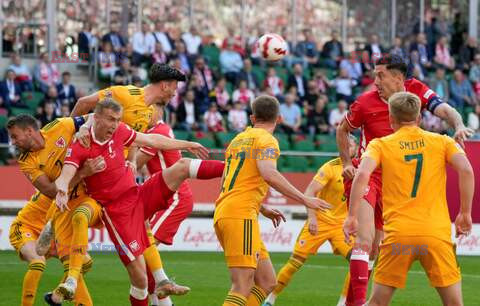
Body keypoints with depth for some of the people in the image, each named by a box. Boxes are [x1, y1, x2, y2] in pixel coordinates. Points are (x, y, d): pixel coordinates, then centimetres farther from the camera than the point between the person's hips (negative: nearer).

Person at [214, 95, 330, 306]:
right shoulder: (266, 140, -3)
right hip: (241, 216, -9)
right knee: (243, 287, -15)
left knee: (266, 282, 10)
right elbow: (269, 174, -22)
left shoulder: (238, 139, 23)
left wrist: (262, 209, 34)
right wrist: (304, 199, -18)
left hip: (223, 213, 9)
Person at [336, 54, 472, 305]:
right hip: (365, 176, -4)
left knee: (374, 248, 12)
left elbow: (445, 110, -17)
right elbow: (342, 130, 5)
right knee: (365, 239, -20)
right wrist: (347, 164, -5)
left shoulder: (417, 91, -6)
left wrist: (458, 126, -38)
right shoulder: (366, 103, -11)